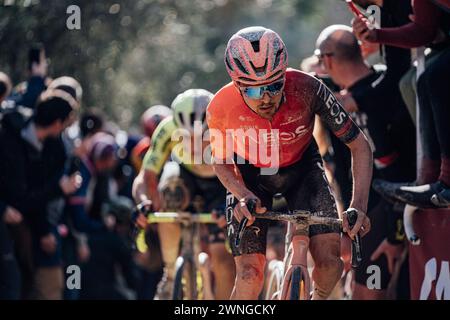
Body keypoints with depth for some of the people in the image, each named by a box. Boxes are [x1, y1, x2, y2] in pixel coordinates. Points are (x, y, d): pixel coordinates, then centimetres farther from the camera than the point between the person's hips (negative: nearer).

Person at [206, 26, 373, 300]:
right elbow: (222, 164, -10)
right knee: (250, 275, -16)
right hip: (250, 177, 0)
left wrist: (359, 205, -36)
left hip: (301, 168, 0)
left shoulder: (307, 90, -34)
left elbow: (360, 146, -24)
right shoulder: (221, 108, -31)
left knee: (329, 260, -17)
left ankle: (319, 299, 15)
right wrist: (243, 195, -30)